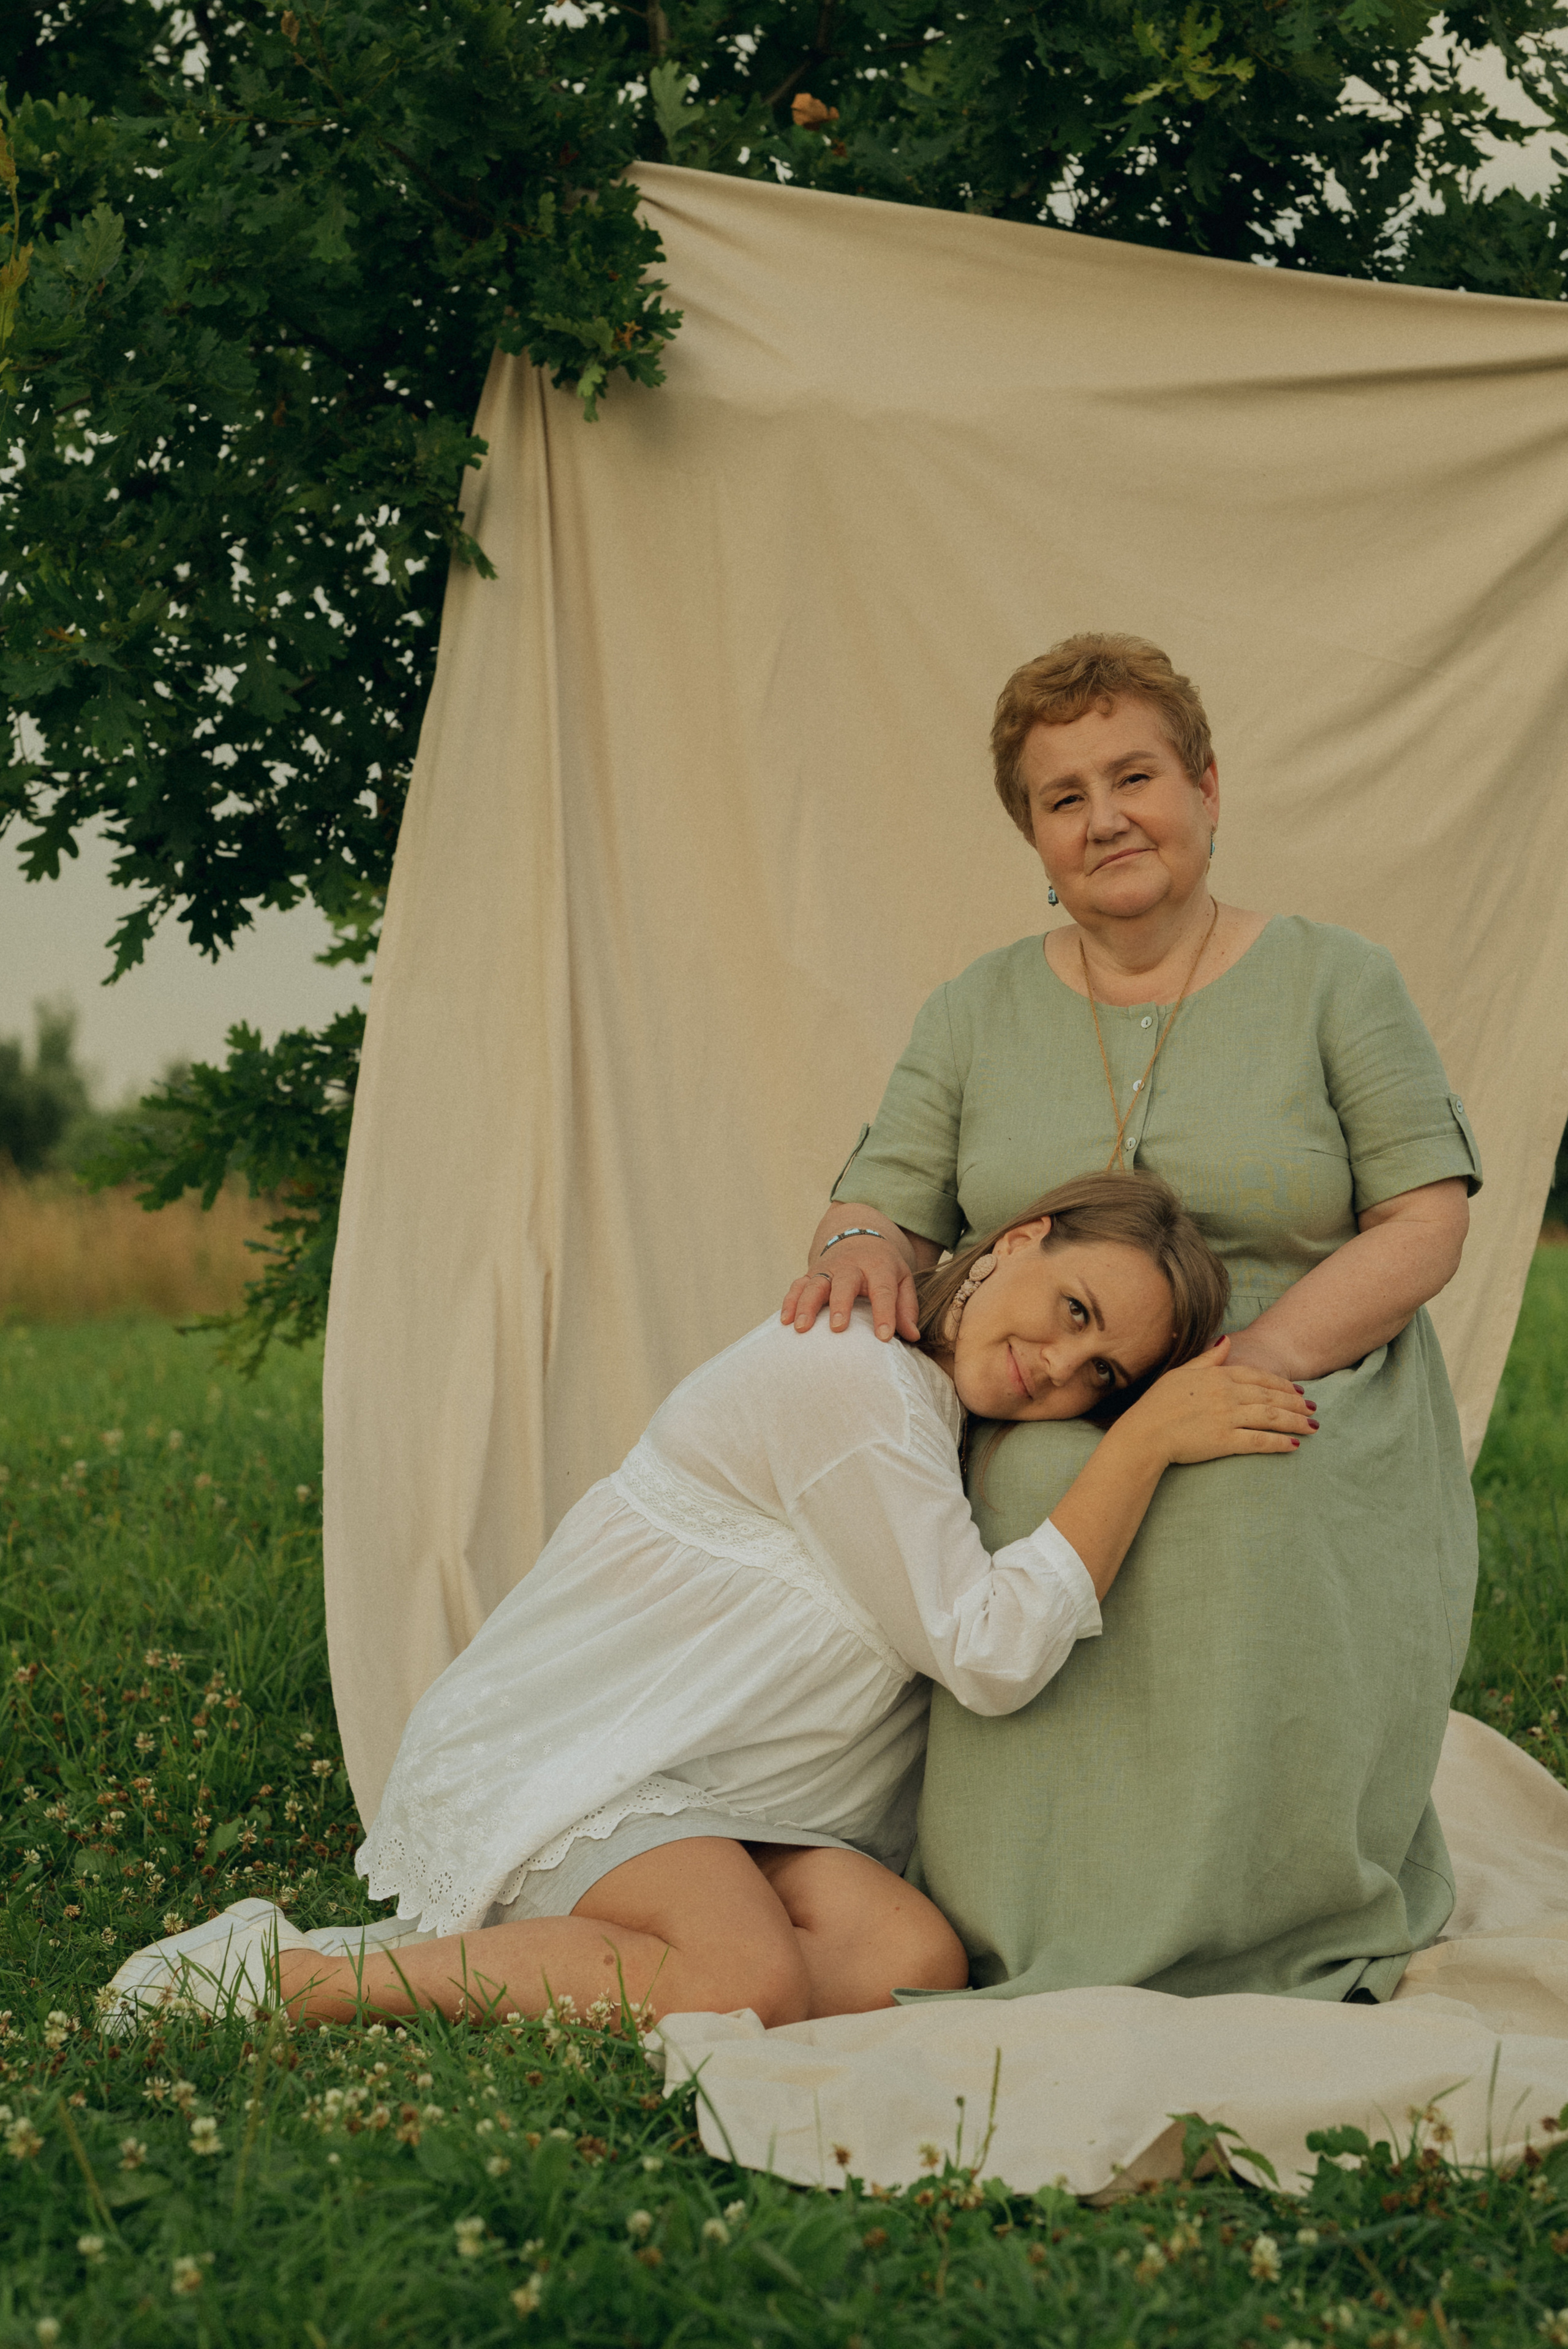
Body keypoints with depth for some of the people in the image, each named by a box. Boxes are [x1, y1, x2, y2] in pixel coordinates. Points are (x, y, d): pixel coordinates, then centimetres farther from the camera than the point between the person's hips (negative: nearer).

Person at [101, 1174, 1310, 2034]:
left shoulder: (946, 1421, 14)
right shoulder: (844, 1373, -15)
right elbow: (992, 1654, -15)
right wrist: (1150, 1442, -15)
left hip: (715, 1808, 9)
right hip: (554, 1755, -9)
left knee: (915, 1962, -18)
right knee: (755, 1988, -34)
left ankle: (452, 1959, -9)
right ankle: (290, 1975, -20)